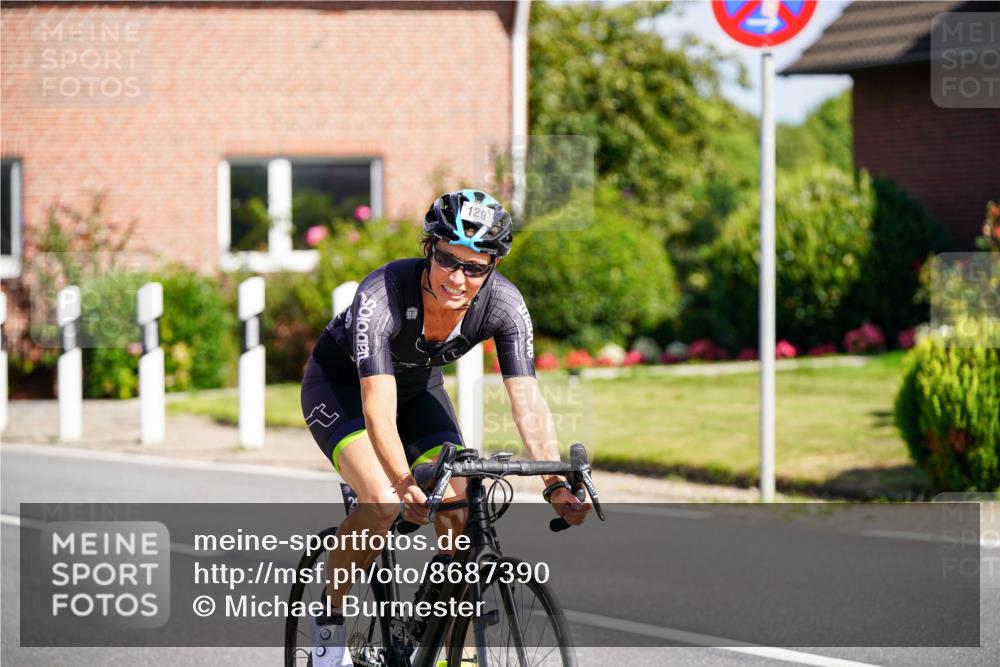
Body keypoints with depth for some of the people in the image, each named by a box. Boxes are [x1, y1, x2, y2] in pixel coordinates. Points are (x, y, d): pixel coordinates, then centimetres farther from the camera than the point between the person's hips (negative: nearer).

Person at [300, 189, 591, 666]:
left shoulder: (504, 304, -27)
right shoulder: (382, 294, -38)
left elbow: (527, 401, -31)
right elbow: (378, 409, -45)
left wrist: (556, 484, -44)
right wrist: (406, 484, -59)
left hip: (419, 387, 4)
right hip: (340, 385, -4)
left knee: (461, 511, -16)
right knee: (382, 503, -27)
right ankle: (330, 619, -5)